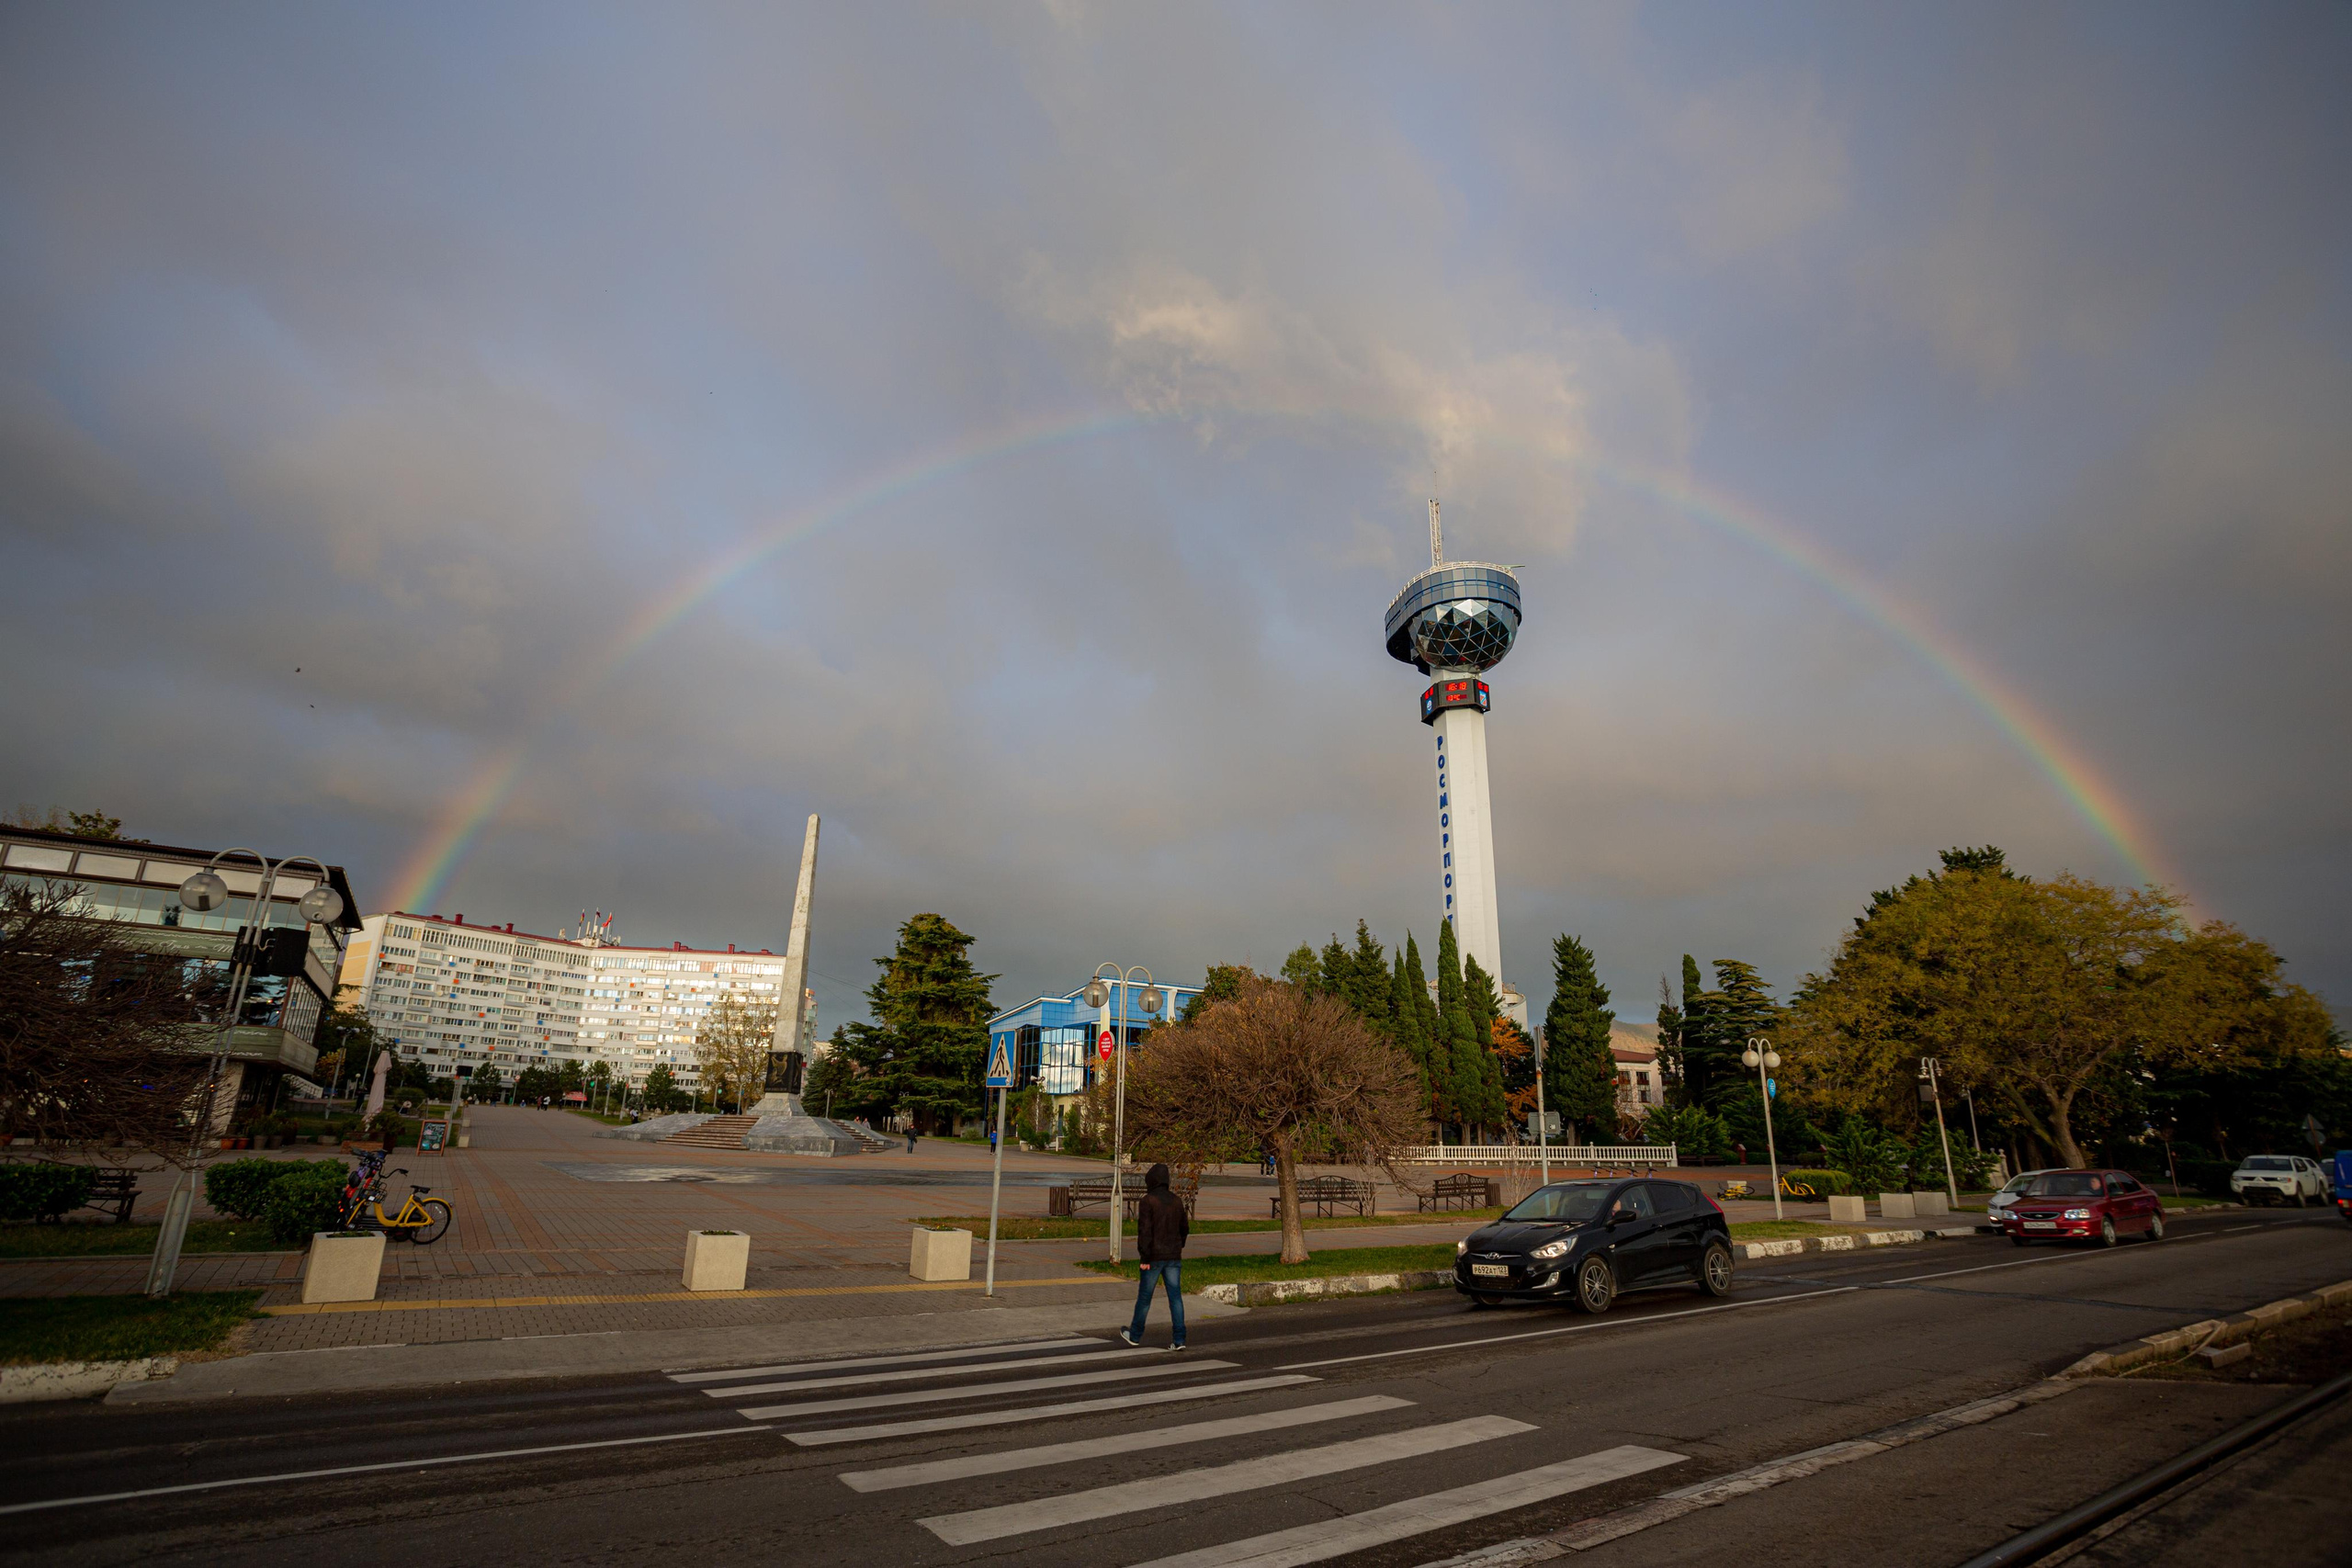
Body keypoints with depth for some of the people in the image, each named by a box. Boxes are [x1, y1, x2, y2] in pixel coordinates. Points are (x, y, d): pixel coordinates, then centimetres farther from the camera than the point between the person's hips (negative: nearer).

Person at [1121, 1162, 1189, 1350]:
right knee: (1175, 1297, 3)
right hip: (1174, 1257, 4)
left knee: (1144, 1297, 10)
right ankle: (1179, 1340, -2)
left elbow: (1144, 1230, -17)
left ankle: (1135, 1335, 26)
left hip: (1153, 1257, -4)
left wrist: (1144, 1258, -15)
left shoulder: (1148, 1201, -11)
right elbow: (1185, 1228, 16)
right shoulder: (1176, 1201, 7)